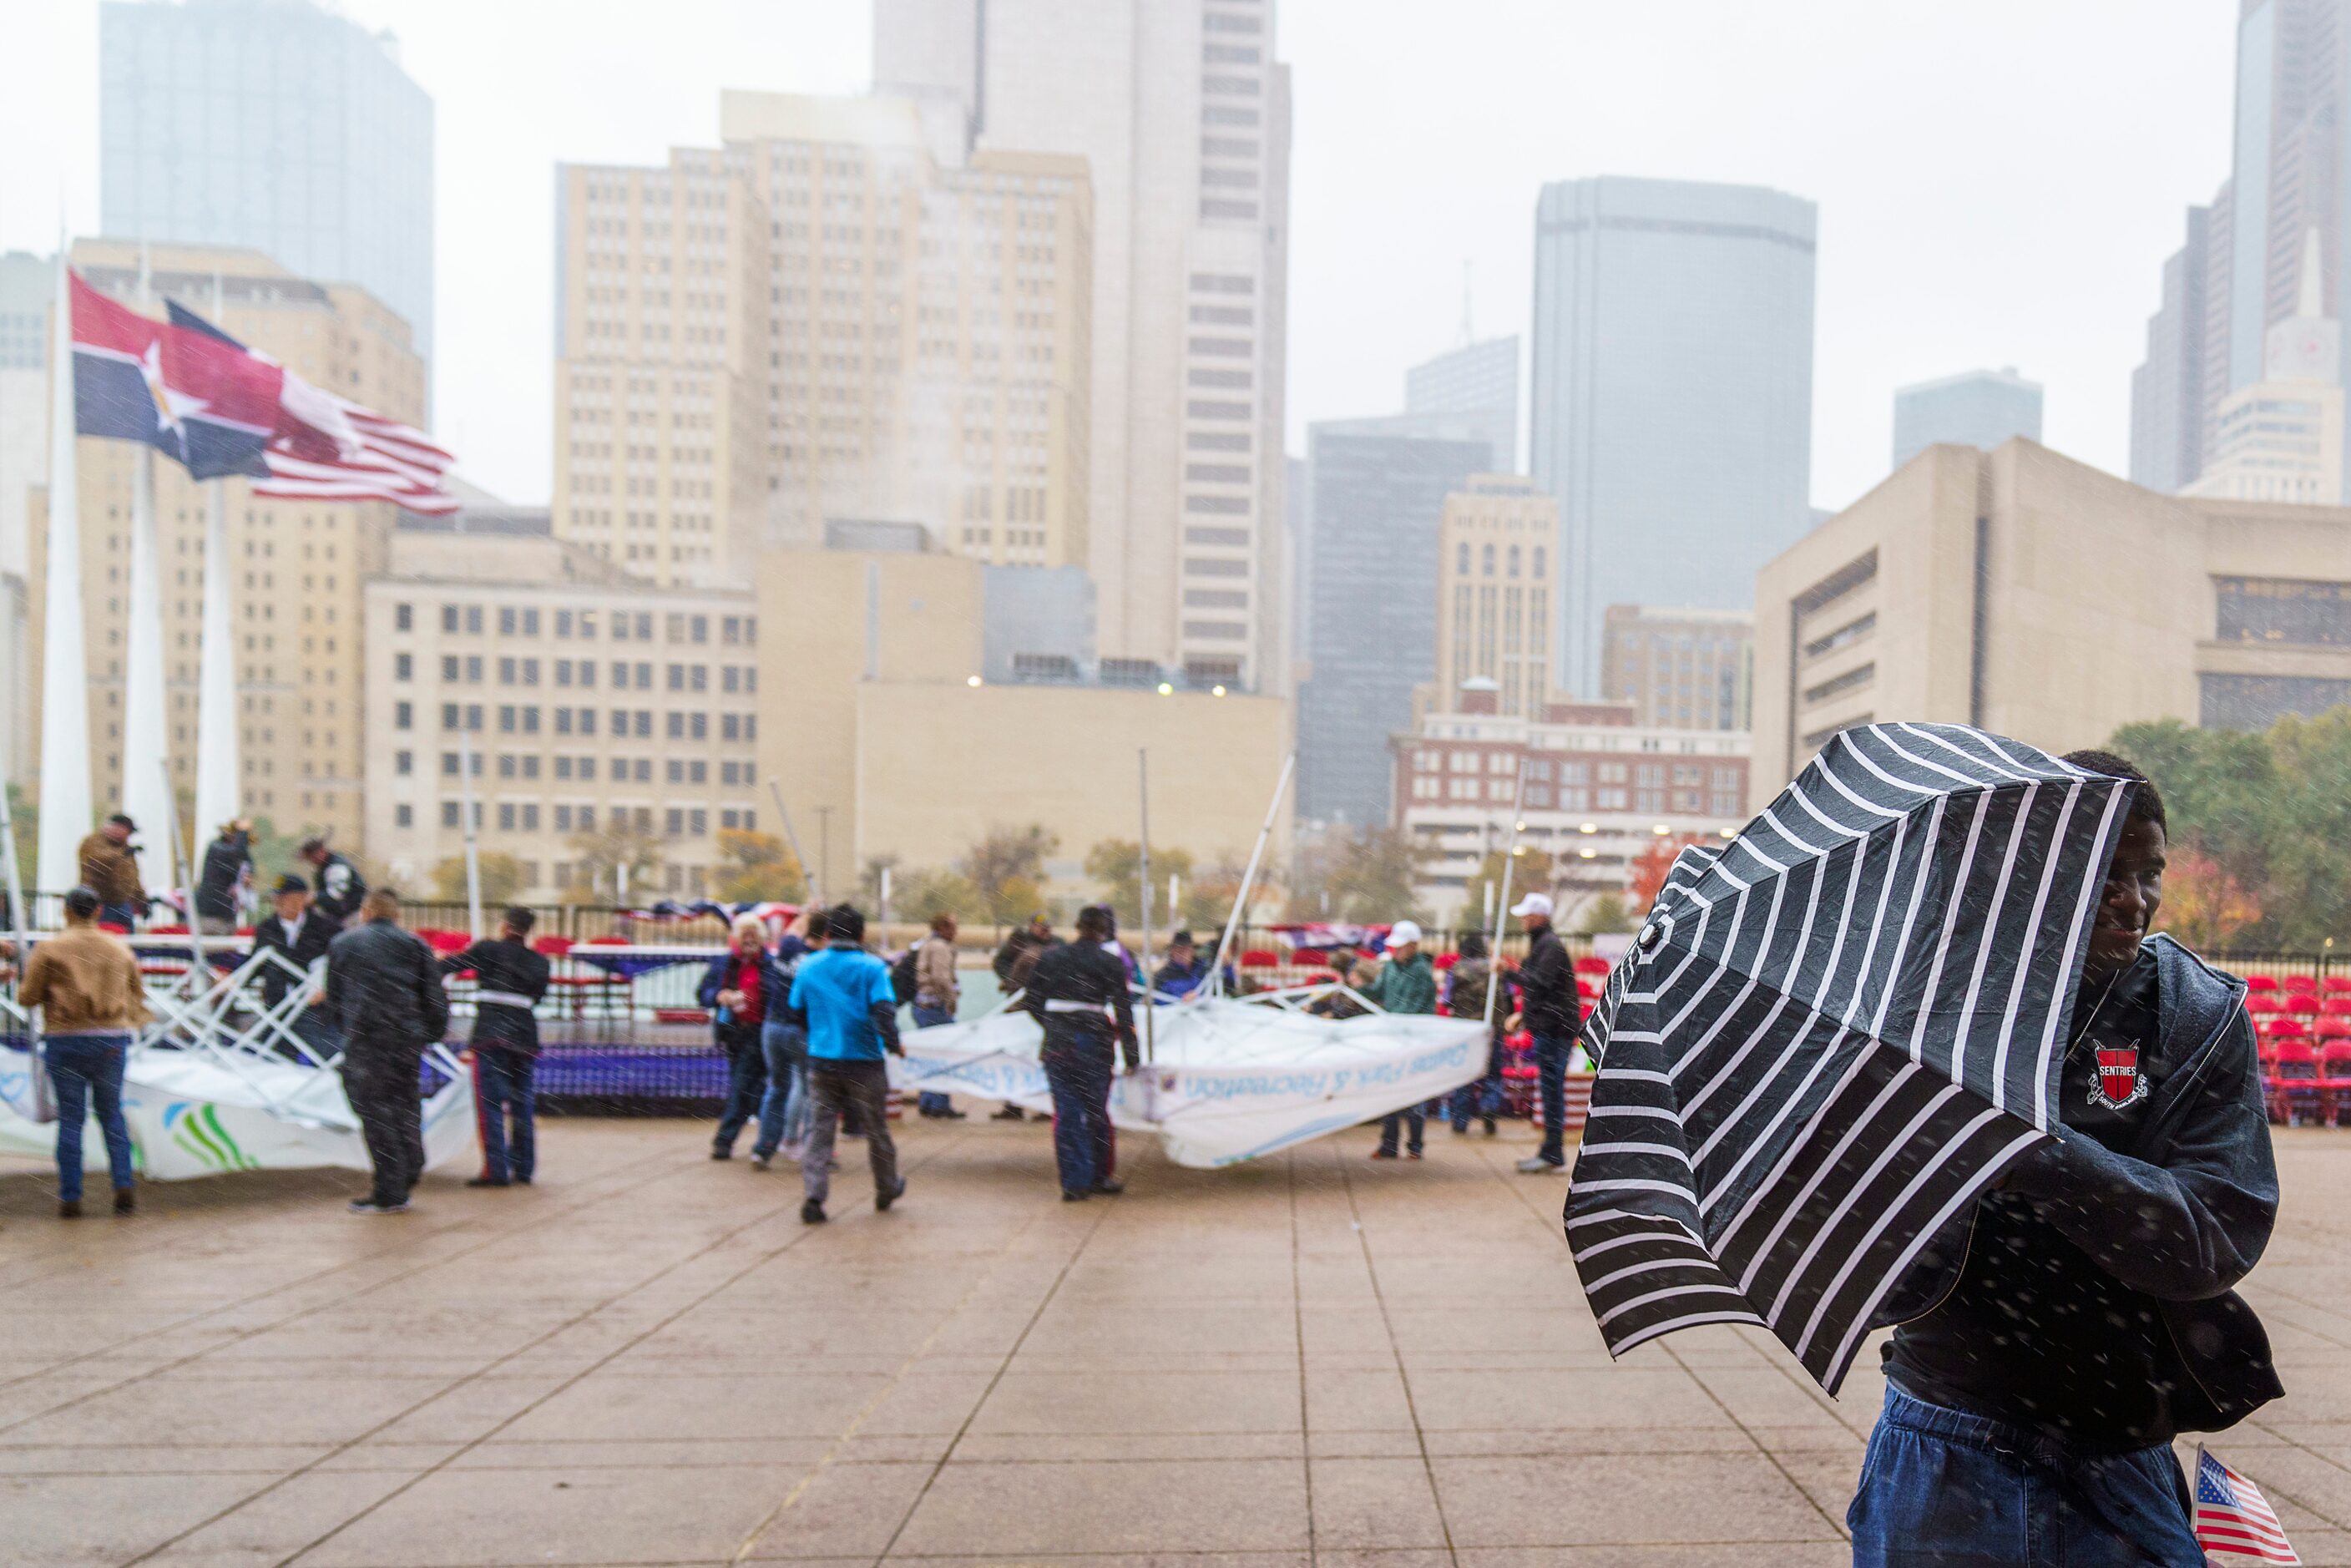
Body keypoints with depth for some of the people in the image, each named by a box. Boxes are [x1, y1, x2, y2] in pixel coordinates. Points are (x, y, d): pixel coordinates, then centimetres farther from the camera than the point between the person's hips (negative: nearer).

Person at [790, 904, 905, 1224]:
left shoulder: (808, 967, 4)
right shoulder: (872, 967, -8)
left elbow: (796, 1010, 12)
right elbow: (883, 1009, -18)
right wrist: (894, 1045, -7)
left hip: (821, 1061, 3)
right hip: (864, 1062, -2)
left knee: (820, 1129, 6)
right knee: (876, 1129, 13)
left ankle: (813, 1196, -7)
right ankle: (887, 1191, 28)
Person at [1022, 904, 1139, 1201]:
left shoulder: (1050, 958, 4)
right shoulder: (1111, 963, -5)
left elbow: (1032, 1002, 9)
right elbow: (1124, 1012, -6)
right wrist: (1132, 1055, -1)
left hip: (1057, 1043, 2)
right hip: (1095, 1043, -2)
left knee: (1066, 1112, 5)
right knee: (1096, 1110, 14)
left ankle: (1074, 1182, 4)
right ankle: (1101, 1176, 27)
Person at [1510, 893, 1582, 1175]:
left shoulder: (1550, 945, -12)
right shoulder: (1541, 943, 20)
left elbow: (1540, 982, -24)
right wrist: (1524, 1015, 22)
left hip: (1555, 1028, -10)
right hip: (1548, 1027, 10)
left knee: (1552, 1088, -8)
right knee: (1551, 1089, 13)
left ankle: (1553, 1155, -5)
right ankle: (1551, 1151, 18)